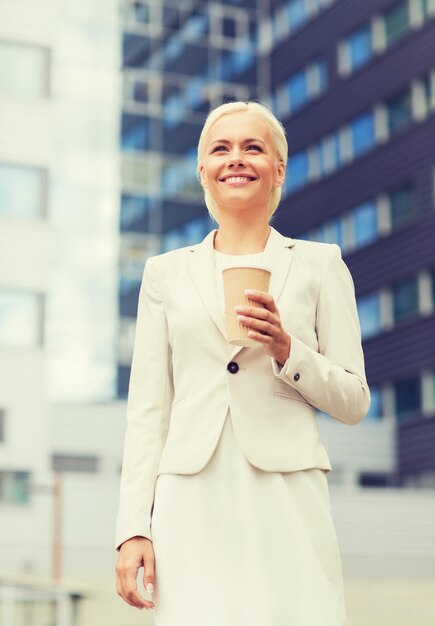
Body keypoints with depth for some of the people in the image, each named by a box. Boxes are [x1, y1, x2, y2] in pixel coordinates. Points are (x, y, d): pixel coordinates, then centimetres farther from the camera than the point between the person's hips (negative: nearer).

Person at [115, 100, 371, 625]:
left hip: (286, 502, -1)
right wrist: (133, 527, 1)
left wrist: (288, 351, -8)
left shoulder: (319, 264, 11)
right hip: (191, 504, 1)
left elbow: (354, 403, 9)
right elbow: (147, 408, 10)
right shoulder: (166, 273, 14)